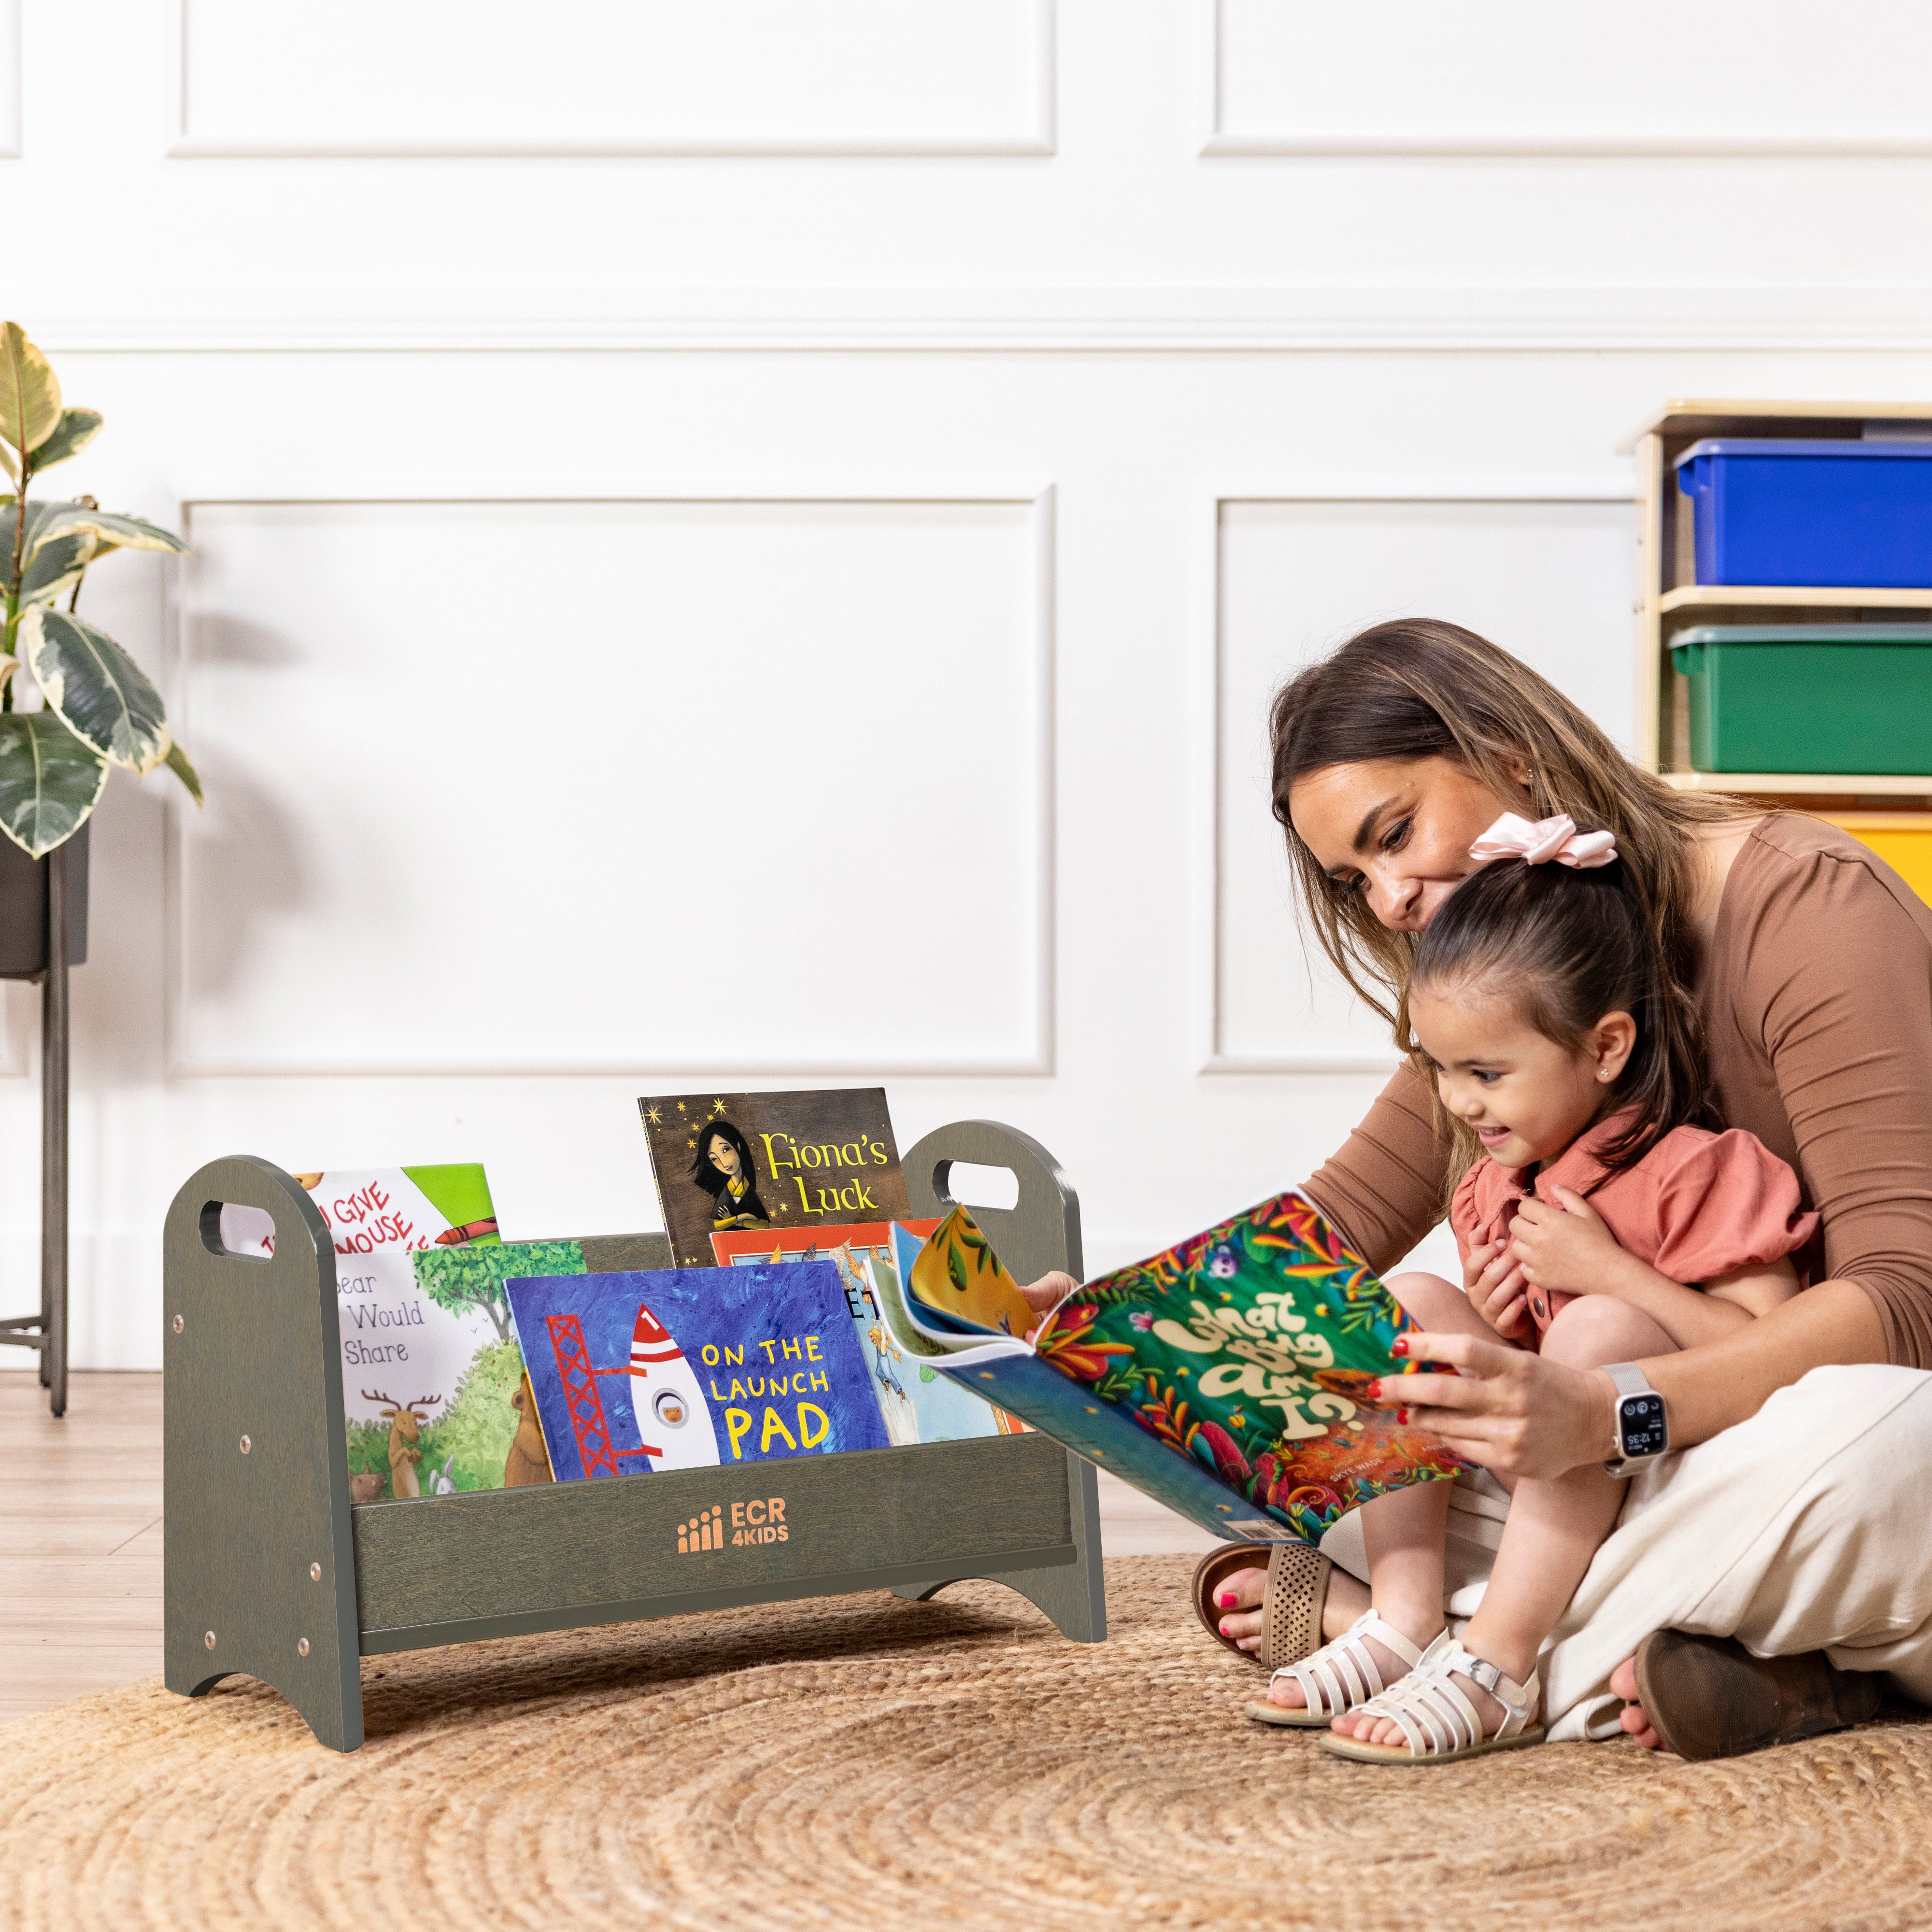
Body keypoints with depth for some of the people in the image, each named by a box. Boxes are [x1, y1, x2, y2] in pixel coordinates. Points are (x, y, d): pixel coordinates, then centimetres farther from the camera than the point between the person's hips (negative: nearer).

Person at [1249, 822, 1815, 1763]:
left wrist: (1611, 1273, -23)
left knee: (1600, 1332, -33)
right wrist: (1490, 1329, -6)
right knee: (1411, 1302, -6)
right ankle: (1405, 1622, -16)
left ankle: (1495, 1664, -35)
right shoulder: (1495, 1185, 8)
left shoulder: (1693, 1174, -14)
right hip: (1546, 1465, 7)